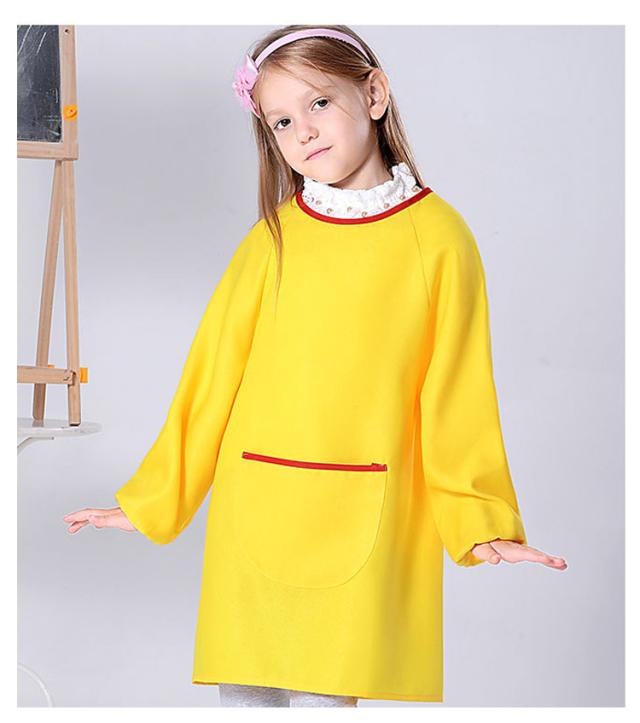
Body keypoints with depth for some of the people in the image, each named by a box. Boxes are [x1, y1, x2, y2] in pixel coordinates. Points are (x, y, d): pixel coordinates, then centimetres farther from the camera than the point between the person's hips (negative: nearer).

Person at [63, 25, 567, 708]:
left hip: (365, 524, -2)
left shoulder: (438, 237, -1)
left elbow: (454, 391, 2)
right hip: (252, 517, 2)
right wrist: (153, 500, 10)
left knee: (326, 694, -2)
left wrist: (480, 523, -3)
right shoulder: (273, 238, 3)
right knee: (243, 689, 6)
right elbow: (214, 371, 8)